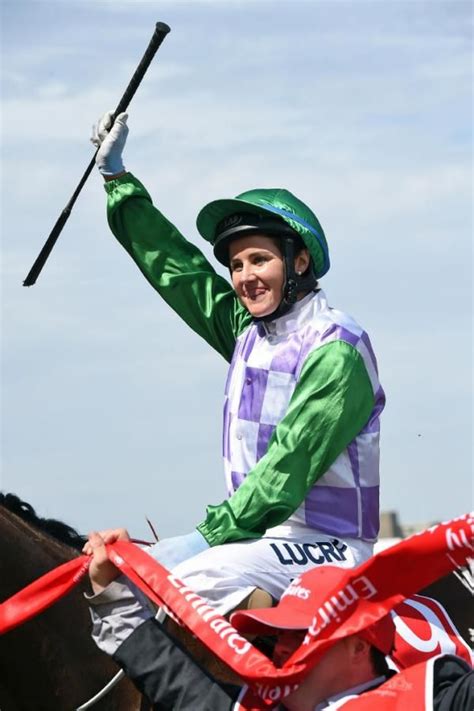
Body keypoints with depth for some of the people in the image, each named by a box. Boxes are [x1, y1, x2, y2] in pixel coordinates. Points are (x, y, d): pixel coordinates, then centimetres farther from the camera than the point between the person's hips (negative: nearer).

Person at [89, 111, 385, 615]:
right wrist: (117, 178, 21)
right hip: (252, 530, 9)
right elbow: (175, 265, 19)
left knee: (195, 582, -33)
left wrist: (213, 533, -23)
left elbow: (288, 467, -20)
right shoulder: (248, 329, 11)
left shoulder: (334, 349, -14)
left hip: (326, 544, -9)